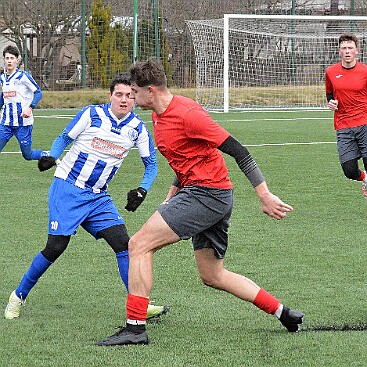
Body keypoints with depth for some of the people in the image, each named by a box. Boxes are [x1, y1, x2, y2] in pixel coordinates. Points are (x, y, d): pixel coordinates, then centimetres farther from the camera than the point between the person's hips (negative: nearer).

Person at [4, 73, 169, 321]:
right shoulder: (91, 115, -8)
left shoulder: (138, 128, 2)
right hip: (67, 188, -4)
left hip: (98, 196, 4)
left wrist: (142, 190, -8)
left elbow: (151, 163, 9)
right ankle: (19, 296, 10)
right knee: (56, 246, -9)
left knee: (122, 241, -12)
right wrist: (51, 157, -18)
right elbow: (64, 138, 2)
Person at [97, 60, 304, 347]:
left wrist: (265, 196, -20)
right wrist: (172, 195, 19)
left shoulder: (186, 114, -18)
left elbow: (238, 151, -18)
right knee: (213, 276, 15)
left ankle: (135, 327, -12)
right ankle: (284, 313, 21)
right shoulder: (159, 116, 12)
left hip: (207, 192, -10)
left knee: (139, 244, -12)